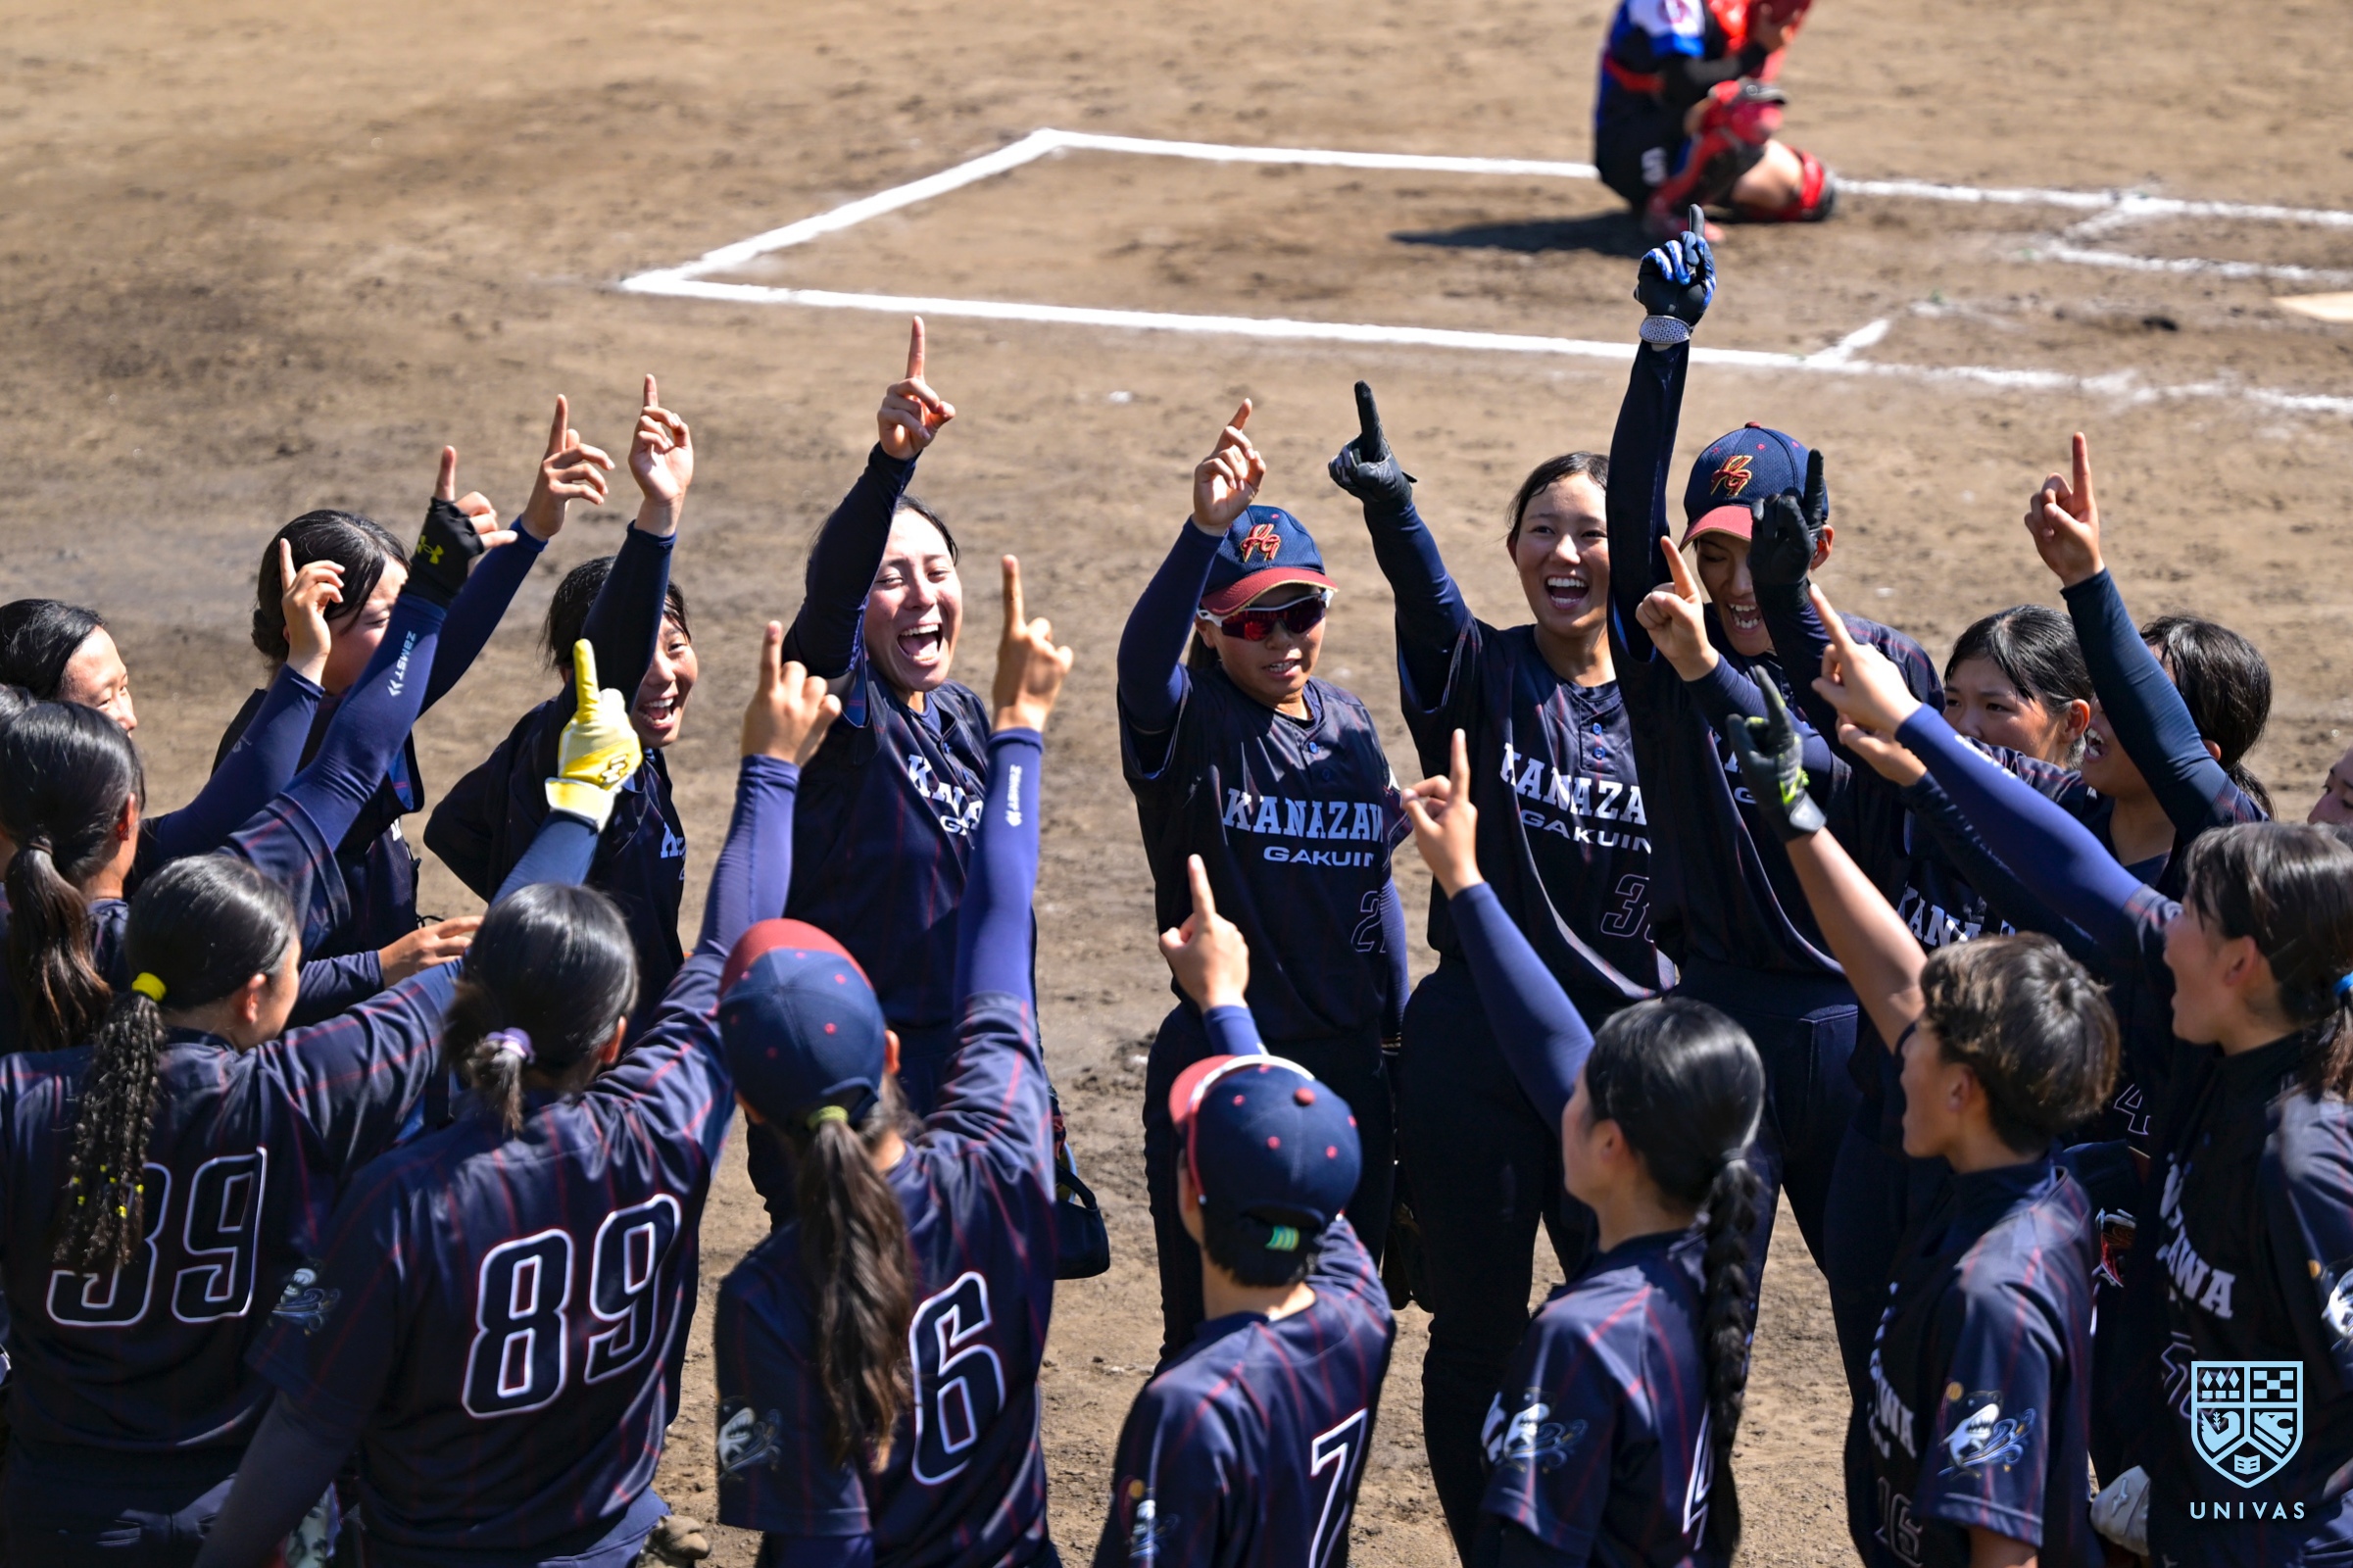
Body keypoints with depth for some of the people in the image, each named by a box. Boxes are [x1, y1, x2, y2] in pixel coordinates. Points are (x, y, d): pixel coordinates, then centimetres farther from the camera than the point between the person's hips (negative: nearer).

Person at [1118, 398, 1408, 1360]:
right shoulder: (1190, 721, -10)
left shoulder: (1349, 727, 8)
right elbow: (1142, 661, -34)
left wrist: (1402, 1034, 18)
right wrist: (1207, 529, -48)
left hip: (1347, 1066, 5)